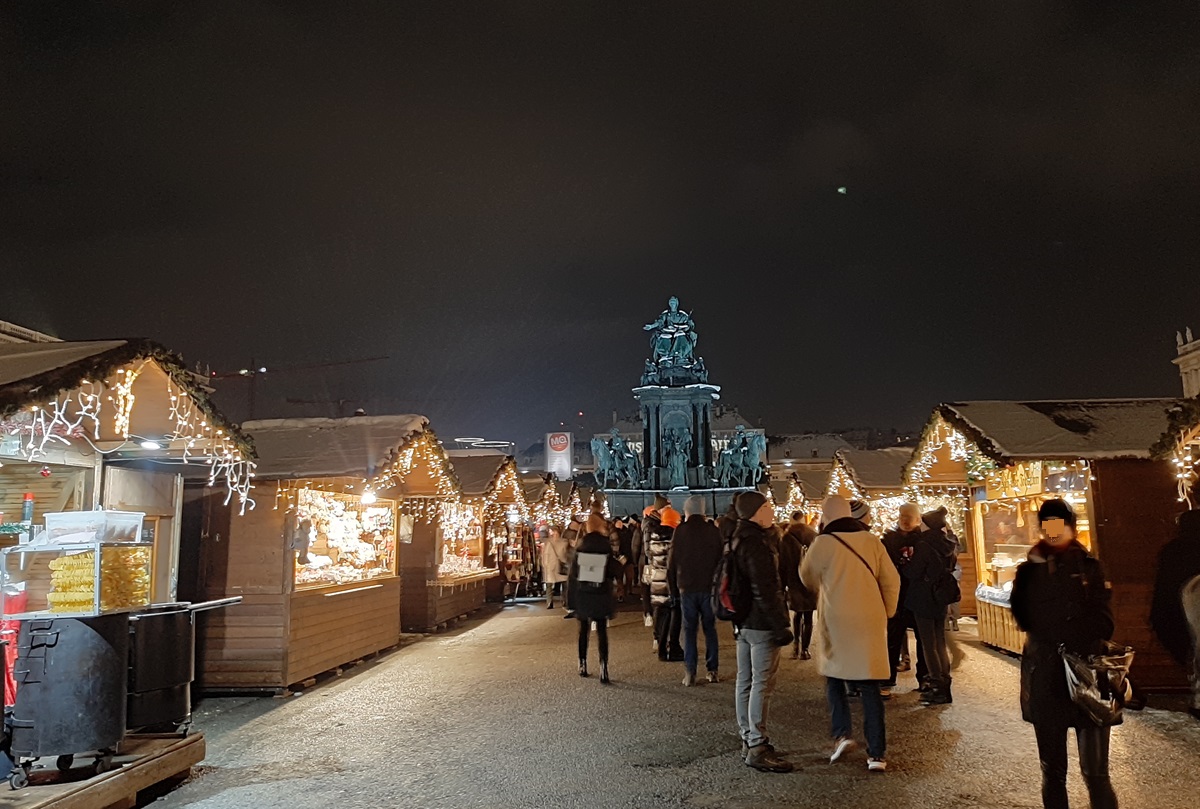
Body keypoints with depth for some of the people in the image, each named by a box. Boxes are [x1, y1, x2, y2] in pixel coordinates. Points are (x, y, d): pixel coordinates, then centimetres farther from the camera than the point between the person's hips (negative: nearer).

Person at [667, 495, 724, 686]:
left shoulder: (681, 530, -6)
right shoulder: (713, 530, -1)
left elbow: (672, 561, -5)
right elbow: (721, 558, 0)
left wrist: (673, 589, 4)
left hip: (687, 587, -1)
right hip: (709, 586, 1)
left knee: (689, 629, 4)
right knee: (710, 628, 11)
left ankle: (690, 673, 0)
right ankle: (712, 670, 11)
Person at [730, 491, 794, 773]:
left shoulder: (740, 540, 13)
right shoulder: (757, 543, -19)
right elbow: (765, 590, -23)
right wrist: (780, 625, -20)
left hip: (744, 622, 10)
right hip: (762, 623, -10)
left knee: (746, 682, 14)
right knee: (762, 683, -4)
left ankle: (748, 740, 24)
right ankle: (757, 748, 1)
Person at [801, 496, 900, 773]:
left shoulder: (823, 543, -9)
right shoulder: (871, 540, 1)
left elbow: (807, 578, 6)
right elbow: (891, 580, 2)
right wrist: (886, 613, 14)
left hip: (837, 624, -3)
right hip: (870, 623, 3)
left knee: (835, 679, 18)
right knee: (869, 687, 9)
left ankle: (842, 734, 4)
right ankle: (877, 753, 8)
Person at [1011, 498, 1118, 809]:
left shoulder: (1090, 567, 4)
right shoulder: (1030, 570, 6)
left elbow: (1102, 623, -5)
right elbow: (1026, 618, -4)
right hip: (1046, 679, 1)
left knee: (1096, 773, -3)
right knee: (1052, 771, 11)